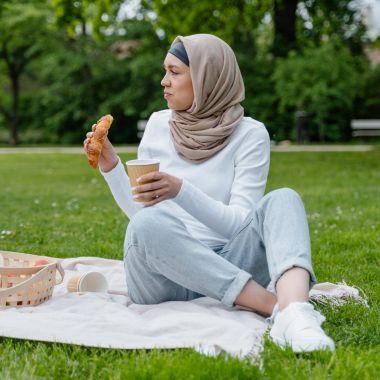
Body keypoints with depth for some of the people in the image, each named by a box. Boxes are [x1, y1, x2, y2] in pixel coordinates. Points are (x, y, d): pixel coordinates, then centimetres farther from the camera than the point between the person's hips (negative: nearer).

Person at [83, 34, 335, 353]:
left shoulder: (249, 133, -3)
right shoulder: (159, 124, 6)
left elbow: (241, 224, -14)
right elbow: (139, 212, 10)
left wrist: (182, 191, -28)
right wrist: (111, 168, -4)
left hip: (225, 267, -1)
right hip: (161, 276, 2)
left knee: (283, 200, -24)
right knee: (150, 221, -31)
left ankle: (296, 312, -51)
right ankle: (279, 307, -35)